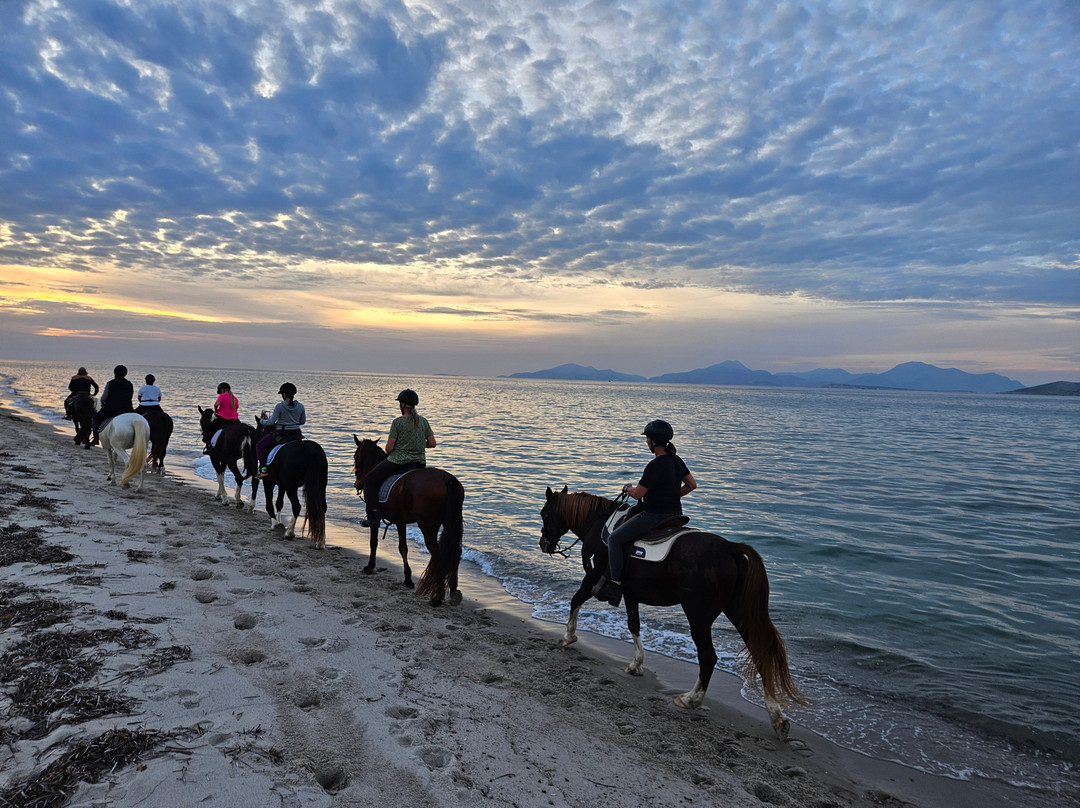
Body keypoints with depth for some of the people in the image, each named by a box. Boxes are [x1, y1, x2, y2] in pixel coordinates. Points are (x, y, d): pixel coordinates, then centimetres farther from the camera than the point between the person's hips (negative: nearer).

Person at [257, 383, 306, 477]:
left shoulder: (279, 406, -15)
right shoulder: (300, 406, -2)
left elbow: (271, 422, -13)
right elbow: (303, 421, 8)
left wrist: (262, 421, 6)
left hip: (281, 434, -5)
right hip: (296, 433, 5)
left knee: (259, 446, 13)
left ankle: (263, 469, 0)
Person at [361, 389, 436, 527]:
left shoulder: (398, 422, -12)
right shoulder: (423, 421, 2)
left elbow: (389, 448, -12)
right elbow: (432, 443, 4)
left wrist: (388, 452, 10)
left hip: (398, 462, -5)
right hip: (420, 463, 5)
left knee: (369, 480, 13)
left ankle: (374, 515, 1)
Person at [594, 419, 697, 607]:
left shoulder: (655, 465, -22)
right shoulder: (677, 460, 4)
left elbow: (637, 494, -17)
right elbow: (692, 484, 15)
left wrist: (628, 487, 5)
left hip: (654, 516, -9)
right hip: (676, 513, 9)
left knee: (615, 539, 0)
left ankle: (615, 586, -4)